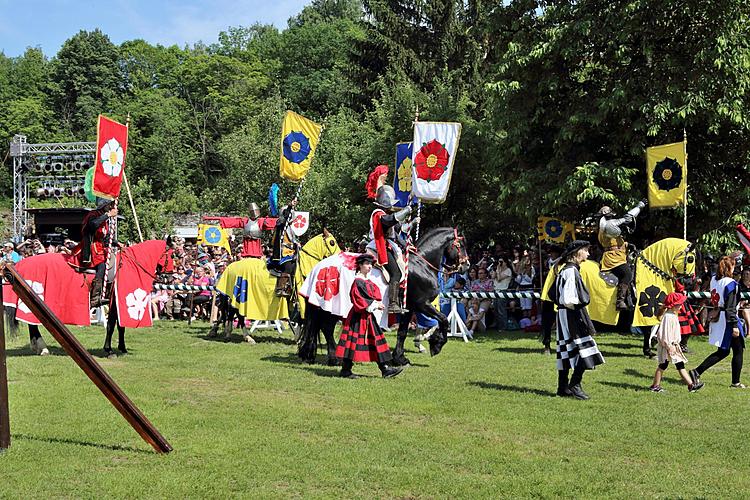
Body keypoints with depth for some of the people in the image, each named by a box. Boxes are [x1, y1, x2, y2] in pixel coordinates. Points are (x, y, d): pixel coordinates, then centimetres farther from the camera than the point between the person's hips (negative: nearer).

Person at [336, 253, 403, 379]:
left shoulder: (369, 282, 14)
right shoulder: (358, 281, -12)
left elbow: (375, 293, 16)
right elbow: (359, 300, -17)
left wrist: (378, 304, -4)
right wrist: (374, 305, -16)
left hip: (368, 316, 9)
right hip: (358, 316, -9)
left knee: (376, 339, 6)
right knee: (354, 340, -4)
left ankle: (385, 369, 6)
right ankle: (345, 370, 5)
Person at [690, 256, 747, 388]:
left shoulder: (714, 280, 4)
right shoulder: (730, 283, -17)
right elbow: (731, 307, -19)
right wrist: (735, 325, -17)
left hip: (717, 320, 8)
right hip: (728, 321, -8)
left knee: (722, 352, 15)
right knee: (738, 351, 9)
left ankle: (697, 372, 4)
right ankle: (735, 382, 16)